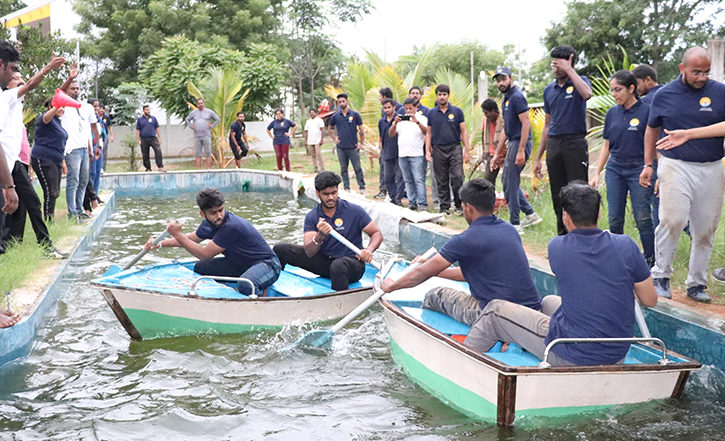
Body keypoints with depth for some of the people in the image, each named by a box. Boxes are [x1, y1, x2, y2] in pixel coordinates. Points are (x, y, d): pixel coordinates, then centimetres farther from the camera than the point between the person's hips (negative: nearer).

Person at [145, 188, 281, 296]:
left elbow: (204, 254, -22)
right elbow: (191, 238, 20)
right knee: (200, 268, 6)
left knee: (246, 284, -41)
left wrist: (177, 234, -20)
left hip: (267, 264, -9)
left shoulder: (232, 226, -30)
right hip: (241, 263, 9)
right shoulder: (209, 223, -2)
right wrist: (160, 244, 15)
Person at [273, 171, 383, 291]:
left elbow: (377, 233, -4)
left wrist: (369, 250, -25)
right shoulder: (311, 217, -1)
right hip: (324, 261, 4)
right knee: (280, 250, -3)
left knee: (338, 265, -43)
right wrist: (320, 236, -34)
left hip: (352, 262, -4)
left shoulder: (354, 211, -7)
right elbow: (309, 252, -12)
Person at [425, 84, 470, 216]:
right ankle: (444, 207, 14)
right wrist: (427, 150, 2)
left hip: (454, 148, -2)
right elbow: (429, 133, 11)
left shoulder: (457, 111, 3)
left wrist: (467, 150, -3)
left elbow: (464, 131, 3)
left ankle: (459, 206, 4)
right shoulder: (431, 113, 8)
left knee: (457, 178, -9)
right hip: (438, 149, 2)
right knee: (442, 181, 6)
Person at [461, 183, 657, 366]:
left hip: (572, 357, -4)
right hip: (617, 355, 5)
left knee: (496, 310, 13)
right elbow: (650, 300, 0)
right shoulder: (626, 245, -9)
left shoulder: (557, 248, -12)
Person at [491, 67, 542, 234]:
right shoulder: (506, 99, 18)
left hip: (520, 143, -10)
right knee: (508, 181, 14)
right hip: (512, 143, 10)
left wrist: (521, 150, -24)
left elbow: (526, 123, -19)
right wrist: (497, 154, 20)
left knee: (511, 183, -6)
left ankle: (515, 225, 1)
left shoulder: (517, 97, -11)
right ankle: (530, 214, 23)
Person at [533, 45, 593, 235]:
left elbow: (587, 94, -26)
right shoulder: (549, 90, 15)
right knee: (558, 197, 8)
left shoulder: (580, 82, 1)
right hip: (553, 145, 5)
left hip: (575, 143, -5)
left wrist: (569, 70, -17)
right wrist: (538, 157, 16)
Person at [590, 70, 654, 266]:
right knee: (615, 219, 6)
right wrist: (597, 173, 12)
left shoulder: (646, 111, -8)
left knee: (642, 219, -4)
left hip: (638, 169, -5)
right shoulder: (612, 113, 7)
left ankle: (651, 261, 8)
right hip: (614, 169, 5)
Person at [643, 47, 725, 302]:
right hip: (676, 167, -1)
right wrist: (648, 164, 11)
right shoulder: (664, 95, 5)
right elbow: (652, 130, 16)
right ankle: (661, 276, -2)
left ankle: (697, 284, 17)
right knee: (672, 220, -16)